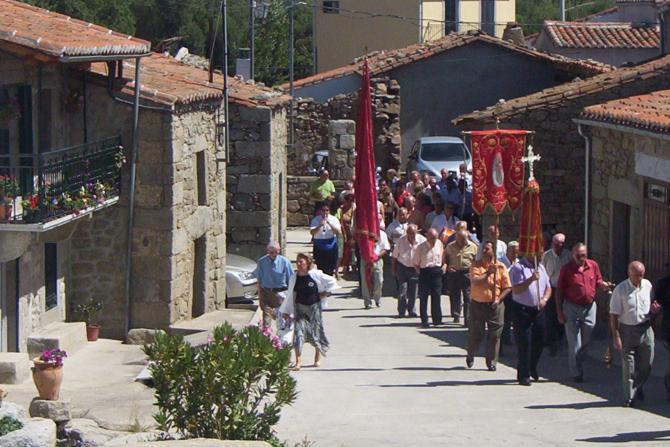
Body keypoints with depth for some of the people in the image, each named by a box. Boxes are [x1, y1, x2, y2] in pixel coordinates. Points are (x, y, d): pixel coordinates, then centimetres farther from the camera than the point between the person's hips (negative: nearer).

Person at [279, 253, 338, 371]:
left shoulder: (316, 275, -9)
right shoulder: (294, 278, -2)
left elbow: (332, 281, 2)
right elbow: (289, 296, 6)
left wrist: (325, 293, -4)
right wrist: (286, 311, 7)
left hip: (314, 307, -1)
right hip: (300, 307, 1)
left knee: (316, 331, 8)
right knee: (298, 331, -11)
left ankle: (317, 359, 28)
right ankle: (298, 361, -11)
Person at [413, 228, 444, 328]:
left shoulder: (439, 244, 5)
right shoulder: (421, 247, -6)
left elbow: (443, 256, 20)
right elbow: (415, 263, 1)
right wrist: (419, 271, -8)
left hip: (437, 272, 3)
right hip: (424, 272, -3)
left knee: (437, 295, 3)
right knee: (423, 297, 0)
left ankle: (437, 319, 11)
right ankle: (424, 320, 5)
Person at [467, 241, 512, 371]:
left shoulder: (500, 267, 0)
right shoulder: (476, 265, 0)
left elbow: (507, 287, 0)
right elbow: (475, 281, -16)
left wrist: (498, 300, -12)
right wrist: (488, 272, -20)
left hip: (494, 305, 0)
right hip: (477, 304, 0)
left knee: (494, 334, -1)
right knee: (475, 333, 8)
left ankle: (491, 361, 9)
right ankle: (470, 356, 32)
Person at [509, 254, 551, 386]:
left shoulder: (540, 268, 13)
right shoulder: (518, 268, -8)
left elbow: (548, 287, 15)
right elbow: (516, 289, -18)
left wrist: (544, 299, -5)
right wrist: (531, 279, -28)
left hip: (538, 310, 6)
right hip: (522, 309, -6)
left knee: (539, 342, 11)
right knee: (524, 344, -4)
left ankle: (532, 369, 33)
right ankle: (523, 375, 3)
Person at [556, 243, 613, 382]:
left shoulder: (593, 266, 2)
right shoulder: (566, 269, -8)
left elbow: (598, 282, 15)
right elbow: (559, 292, -4)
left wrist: (604, 285, -10)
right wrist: (559, 312, -8)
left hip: (589, 307, 4)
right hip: (572, 307, -4)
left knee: (585, 342, 12)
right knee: (574, 343, -2)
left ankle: (578, 368, 30)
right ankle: (576, 373, 7)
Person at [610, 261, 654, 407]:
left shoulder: (648, 285, 2)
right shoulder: (620, 290, -11)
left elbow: (653, 303, 19)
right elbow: (613, 315, -10)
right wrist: (616, 337, -15)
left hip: (645, 329, 4)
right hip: (627, 330, -4)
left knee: (647, 363, 9)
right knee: (628, 365, -1)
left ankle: (638, 388, 35)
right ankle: (629, 397, 10)